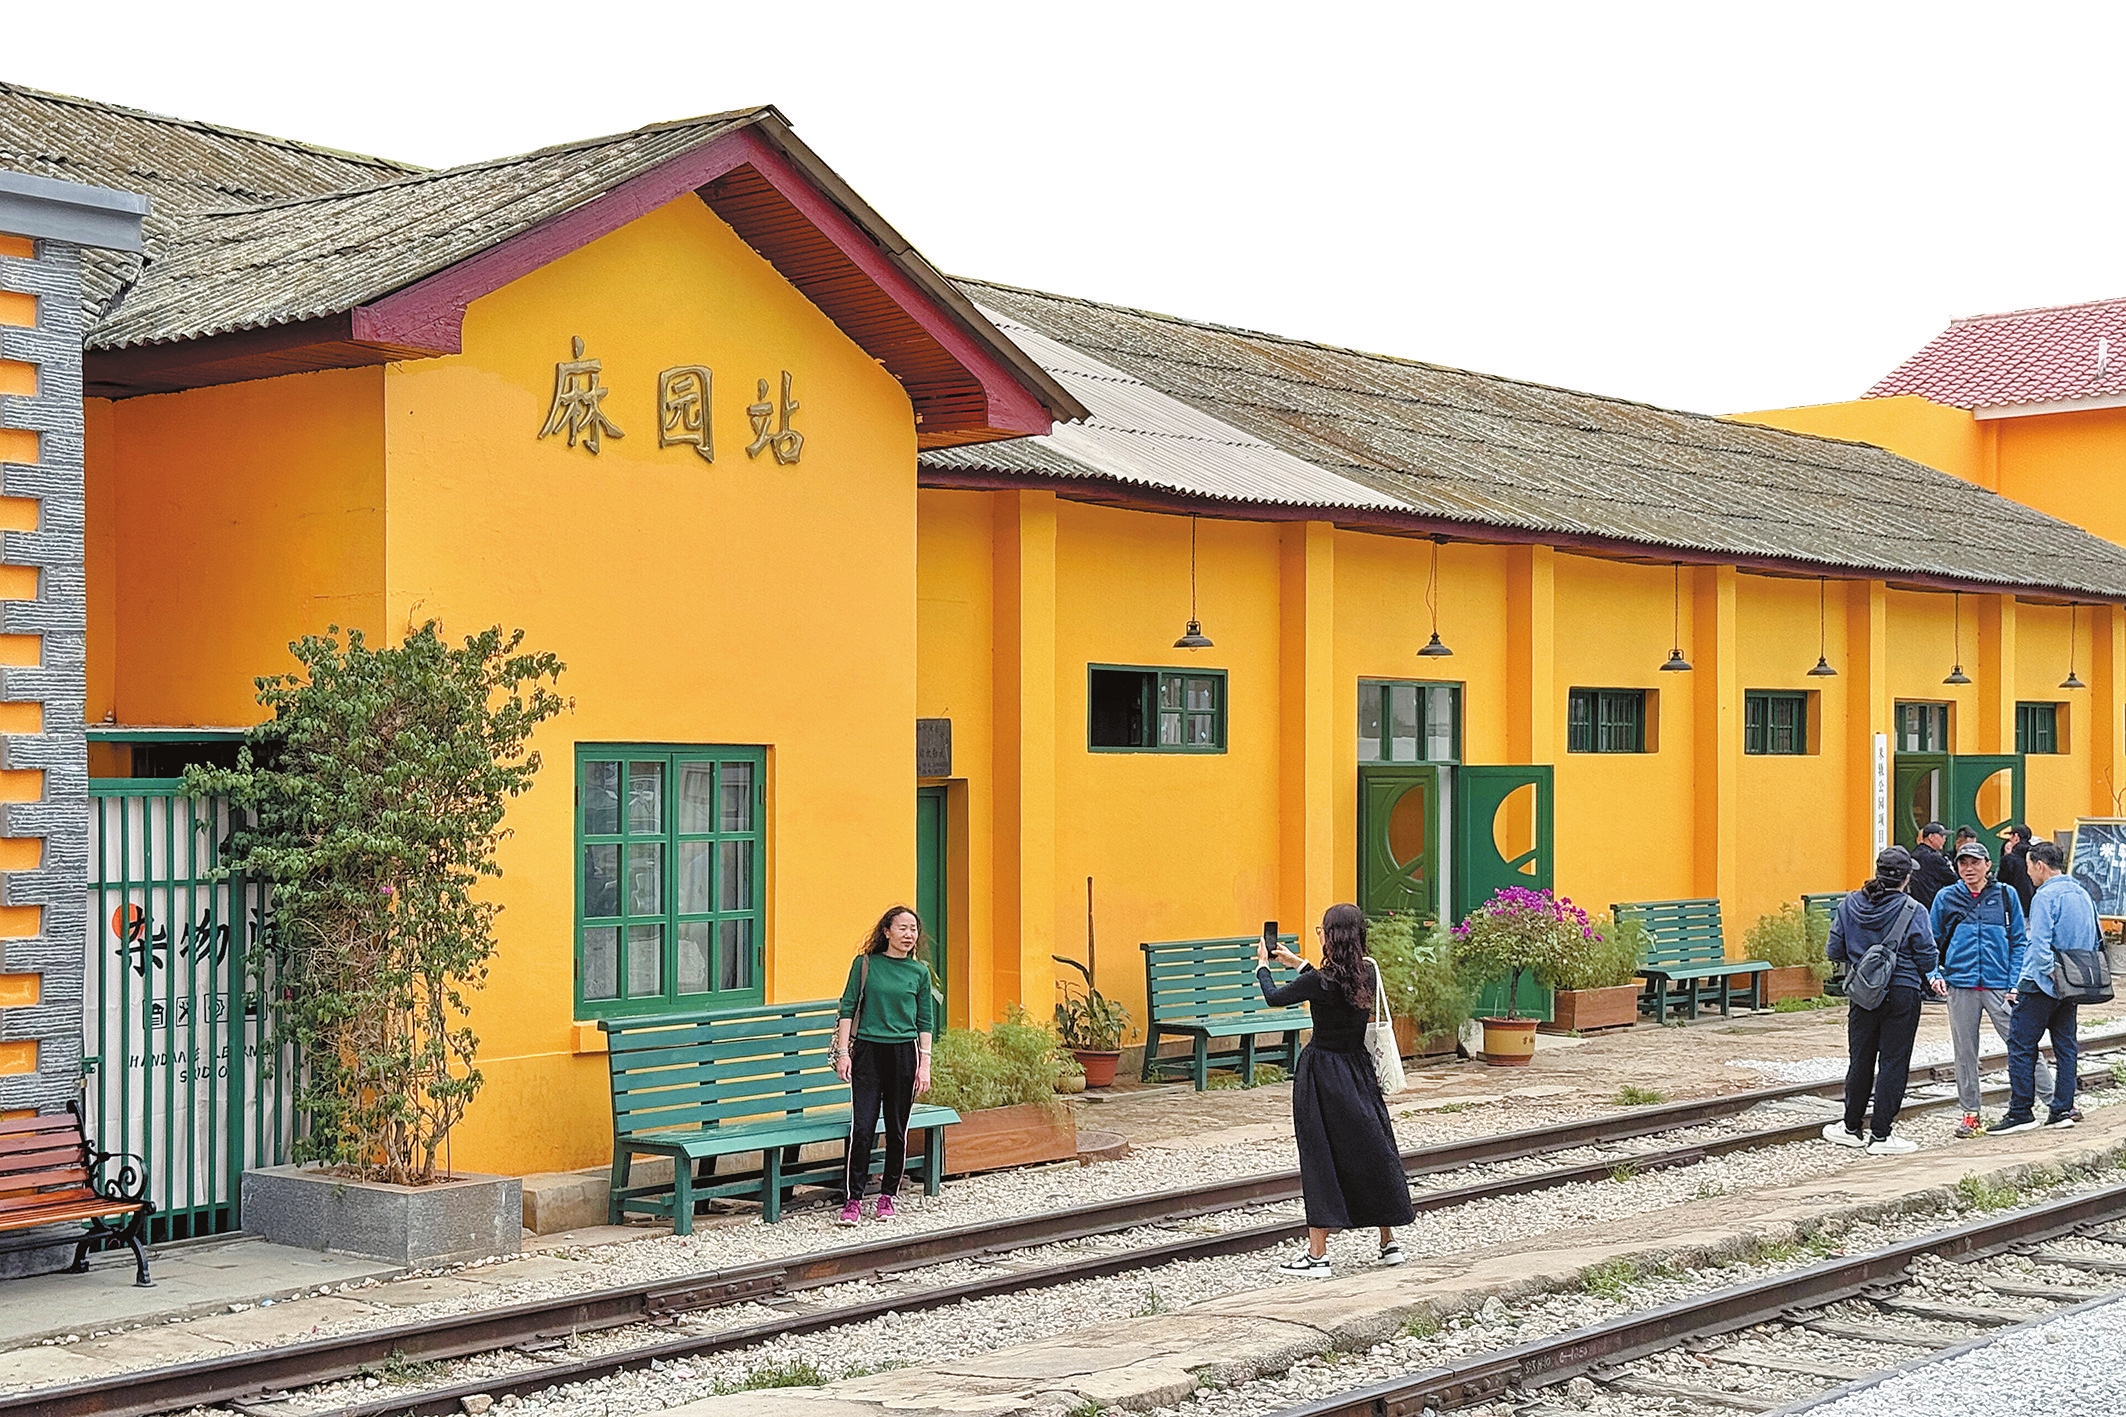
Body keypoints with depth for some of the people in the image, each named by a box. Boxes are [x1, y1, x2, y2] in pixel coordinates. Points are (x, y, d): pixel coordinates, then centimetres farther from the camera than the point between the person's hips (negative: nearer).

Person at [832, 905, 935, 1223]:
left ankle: (888, 1196, 18)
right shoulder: (865, 964, 2)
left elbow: (925, 1022, 8)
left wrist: (925, 1064, 3)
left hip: (904, 1053, 2)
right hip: (867, 1052, -2)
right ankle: (853, 1199, -2)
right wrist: (843, 1052, -4)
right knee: (862, 1127, -8)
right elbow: (848, 1009, 3)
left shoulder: (920, 971, 6)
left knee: (897, 1130, 6)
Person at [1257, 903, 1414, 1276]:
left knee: (1322, 1157, -2)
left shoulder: (1321, 981, -20)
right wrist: (1295, 962, 28)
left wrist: (1262, 964, 14)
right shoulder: (1367, 973, -1)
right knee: (1372, 1148, 15)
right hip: (1358, 1067, 6)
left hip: (1322, 1073, -6)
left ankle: (1317, 1255, 1)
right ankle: (1389, 1243, 25)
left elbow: (1274, 997, -5)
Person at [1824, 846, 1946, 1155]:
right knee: (1893, 1061, 3)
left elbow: (1834, 950, 1)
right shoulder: (1912, 910, -12)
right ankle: (1881, 1136, 3)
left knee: (1860, 1059, 15)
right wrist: (1931, 977, 14)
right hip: (1902, 994, -4)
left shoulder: (1850, 905, -3)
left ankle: (1852, 1128, 25)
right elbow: (1927, 957, -8)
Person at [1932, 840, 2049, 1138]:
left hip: (2000, 986, -1)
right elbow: (1932, 942, 12)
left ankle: (2054, 1100, 5)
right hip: (1961, 986, 1)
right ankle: (1970, 1114, 16)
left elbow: (2019, 943, 6)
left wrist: (2015, 983, -3)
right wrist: (1935, 974, -3)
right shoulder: (1946, 899, 5)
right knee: (1965, 1052, 6)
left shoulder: (2005, 896, 3)